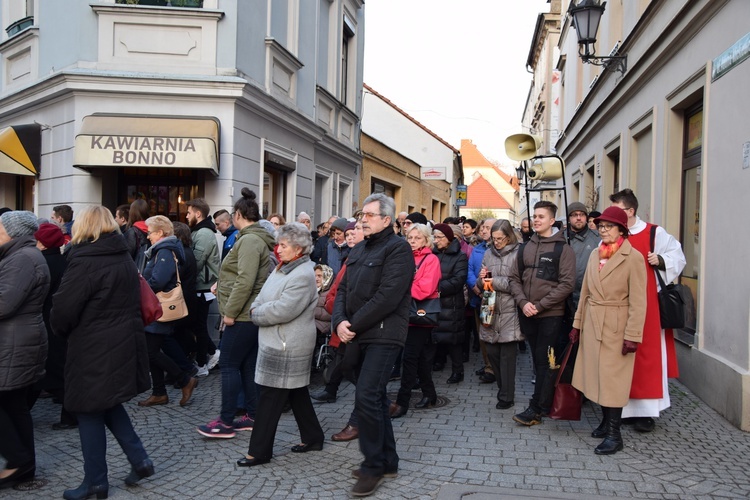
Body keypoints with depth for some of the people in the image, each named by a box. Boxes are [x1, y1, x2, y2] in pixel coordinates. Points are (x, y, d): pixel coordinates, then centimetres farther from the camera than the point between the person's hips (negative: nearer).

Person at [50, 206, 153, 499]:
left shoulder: (85, 261, -16)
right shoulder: (125, 259, 9)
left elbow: (63, 309, -16)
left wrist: (64, 332, 4)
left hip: (94, 350, -8)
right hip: (124, 344, 8)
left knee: (90, 412, 5)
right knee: (109, 405, 22)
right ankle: (139, 459, 19)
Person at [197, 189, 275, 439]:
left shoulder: (249, 240, -16)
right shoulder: (258, 239, 15)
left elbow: (246, 281, -24)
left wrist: (230, 311, -20)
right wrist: (223, 284, 15)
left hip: (242, 315, -10)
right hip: (251, 314, 10)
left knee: (229, 366, -3)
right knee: (248, 366, 13)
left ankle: (226, 422, 2)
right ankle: (252, 416, 20)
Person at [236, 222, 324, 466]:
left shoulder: (303, 275, -19)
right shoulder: (282, 268, 13)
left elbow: (283, 310, -25)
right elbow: (263, 297, 15)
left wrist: (256, 313, -11)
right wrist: (257, 310, -7)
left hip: (288, 346, -10)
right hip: (277, 342, 10)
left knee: (271, 397, -3)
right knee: (297, 392, 17)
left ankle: (259, 451, 7)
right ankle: (312, 438, 30)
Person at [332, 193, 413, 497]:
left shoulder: (397, 248, -10)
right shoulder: (359, 250, 17)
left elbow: (388, 296, -20)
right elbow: (343, 289, 12)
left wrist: (354, 325, -16)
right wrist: (340, 321, -6)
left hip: (383, 335, -9)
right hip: (360, 336, 9)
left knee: (366, 397, -13)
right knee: (375, 397, 15)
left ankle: (374, 466, 3)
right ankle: (388, 460, 27)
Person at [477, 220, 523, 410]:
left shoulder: (518, 253, -7)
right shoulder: (489, 253, 10)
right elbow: (481, 284, 16)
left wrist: (496, 281, -12)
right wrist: (481, 279, -5)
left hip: (509, 312, -5)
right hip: (490, 310, 5)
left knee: (507, 355, 1)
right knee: (492, 352, 9)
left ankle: (506, 396, 12)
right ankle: (503, 388, 28)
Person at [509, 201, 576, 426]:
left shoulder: (562, 248, -5)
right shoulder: (525, 248, 10)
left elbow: (567, 283, -12)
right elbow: (515, 278, 10)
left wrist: (540, 305, -15)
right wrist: (523, 302, -8)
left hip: (551, 314, -5)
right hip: (527, 314, 5)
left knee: (544, 360, -2)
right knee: (537, 359, 12)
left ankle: (535, 408, 3)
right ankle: (547, 402, 24)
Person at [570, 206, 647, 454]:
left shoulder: (633, 257, -10)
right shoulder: (595, 255, 10)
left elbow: (638, 301, -12)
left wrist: (632, 335, -15)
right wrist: (578, 323, 11)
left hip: (617, 326, -6)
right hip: (592, 323, 6)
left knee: (612, 377, -2)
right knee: (597, 375, 11)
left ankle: (614, 434, 6)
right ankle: (606, 421, 27)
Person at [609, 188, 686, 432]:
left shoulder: (654, 233, -2)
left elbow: (677, 256, 3)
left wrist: (661, 260, -14)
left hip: (647, 305, -3)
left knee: (647, 355, 1)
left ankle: (646, 410, 11)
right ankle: (624, 407, 18)